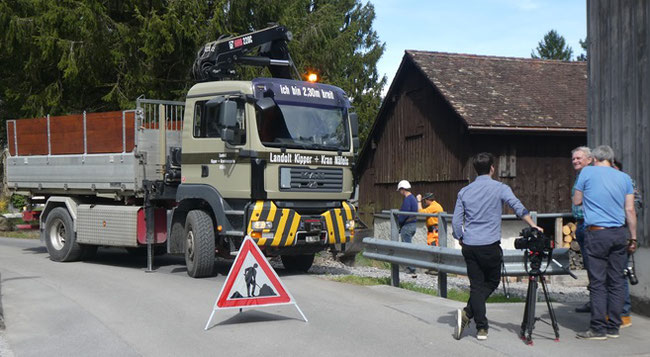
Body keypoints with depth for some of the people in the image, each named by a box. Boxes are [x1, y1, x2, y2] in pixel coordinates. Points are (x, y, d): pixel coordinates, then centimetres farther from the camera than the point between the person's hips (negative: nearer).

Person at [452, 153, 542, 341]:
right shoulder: (500, 188, -3)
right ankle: (468, 313, -6)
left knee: (476, 285, 7)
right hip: (490, 245, -3)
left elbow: (456, 221, 8)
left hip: (469, 246, 3)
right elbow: (518, 208, -16)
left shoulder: (464, 191, 8)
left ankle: (482, 328, 1)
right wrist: (534, 226, -14)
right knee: (492, 281, 13)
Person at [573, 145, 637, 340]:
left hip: (597, 234, -4)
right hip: (619, 234, 4)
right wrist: (633, 238, 13)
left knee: (598, 282, -2)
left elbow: (577, 202, 8)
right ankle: (613, 327, 12)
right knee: (617, 281, 8)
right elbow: (630, 210, 8)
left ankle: (598, 329, -2)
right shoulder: (624, 178, 9)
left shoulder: (588, 172, 0)